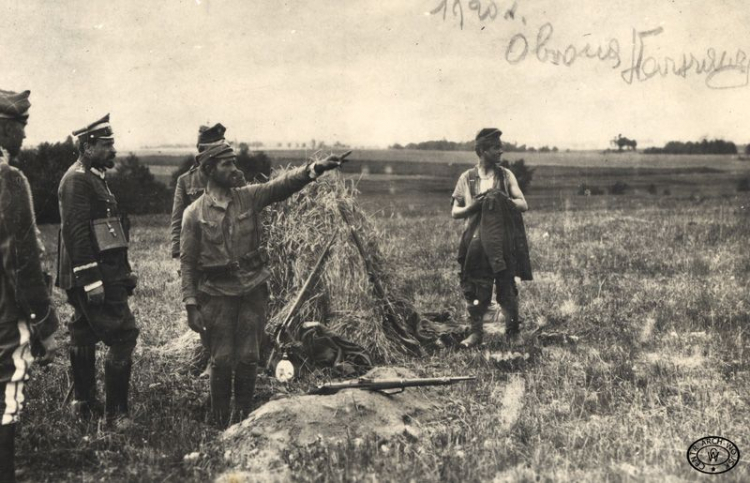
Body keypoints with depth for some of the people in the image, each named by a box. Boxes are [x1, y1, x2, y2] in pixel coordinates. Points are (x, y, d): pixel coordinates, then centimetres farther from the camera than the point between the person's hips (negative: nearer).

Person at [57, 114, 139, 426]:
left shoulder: (94, 178, 18)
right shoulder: (77, 179, -14)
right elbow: (76, 232, -22)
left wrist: (124, 272, 21)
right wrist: (91, 279, -25)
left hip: (103, 274, 10)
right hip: (95, 275, -10)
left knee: (84, 338, 15)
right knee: (123, 336, -10)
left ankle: (84, 404, 24)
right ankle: (115, 412, -5)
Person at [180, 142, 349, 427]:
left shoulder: (249, 197, 2)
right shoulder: (194, 214, -4)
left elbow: (284, 184, -13)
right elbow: (187, 262, -2)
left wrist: (315, 168, -30)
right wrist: (191, 306, -8)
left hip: (253, 289, 2)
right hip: (217, 294, -2)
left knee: (248, 358, 7)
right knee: (222, 360, 3)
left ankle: (245, 418, 23)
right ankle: (220, 423, 19)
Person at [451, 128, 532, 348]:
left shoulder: (506, 175, 7)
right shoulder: (467, 178, 6)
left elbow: (523, 205, 2)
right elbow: (455, 212, 7)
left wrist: (503, 200, -14)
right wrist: (474, 206, -11)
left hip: (503, 242, 0)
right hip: (476, 242, 0)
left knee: (507, 287, 1)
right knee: (475, 288, 1)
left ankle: (512, 332, 14)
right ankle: (476, 332, 15)